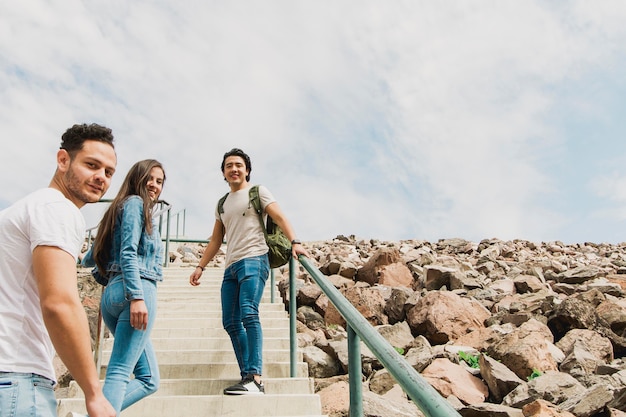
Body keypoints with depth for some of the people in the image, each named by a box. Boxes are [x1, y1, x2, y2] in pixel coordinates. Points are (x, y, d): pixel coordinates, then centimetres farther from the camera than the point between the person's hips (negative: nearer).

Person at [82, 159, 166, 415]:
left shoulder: (127, 206, 28)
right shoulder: (135, 203, 2)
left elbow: (89, 259, 29)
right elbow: (128, 253, -14)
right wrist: (137, 296, -22)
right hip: (138, 289, -9)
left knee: (148, 379, 8)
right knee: (119, 373, -15)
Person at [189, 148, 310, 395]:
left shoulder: (257, 192, 8)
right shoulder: (222, 204, 25)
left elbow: (279, 217, -6)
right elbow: (215, 241, 28)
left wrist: (294, 242, -22)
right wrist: (200, 266, 20)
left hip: (253, 260, -7)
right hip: (231, 267, 7)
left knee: (248, 314, -21)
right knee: (231, 322, 0)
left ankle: (255, 379, -26)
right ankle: (247, 376, 3)